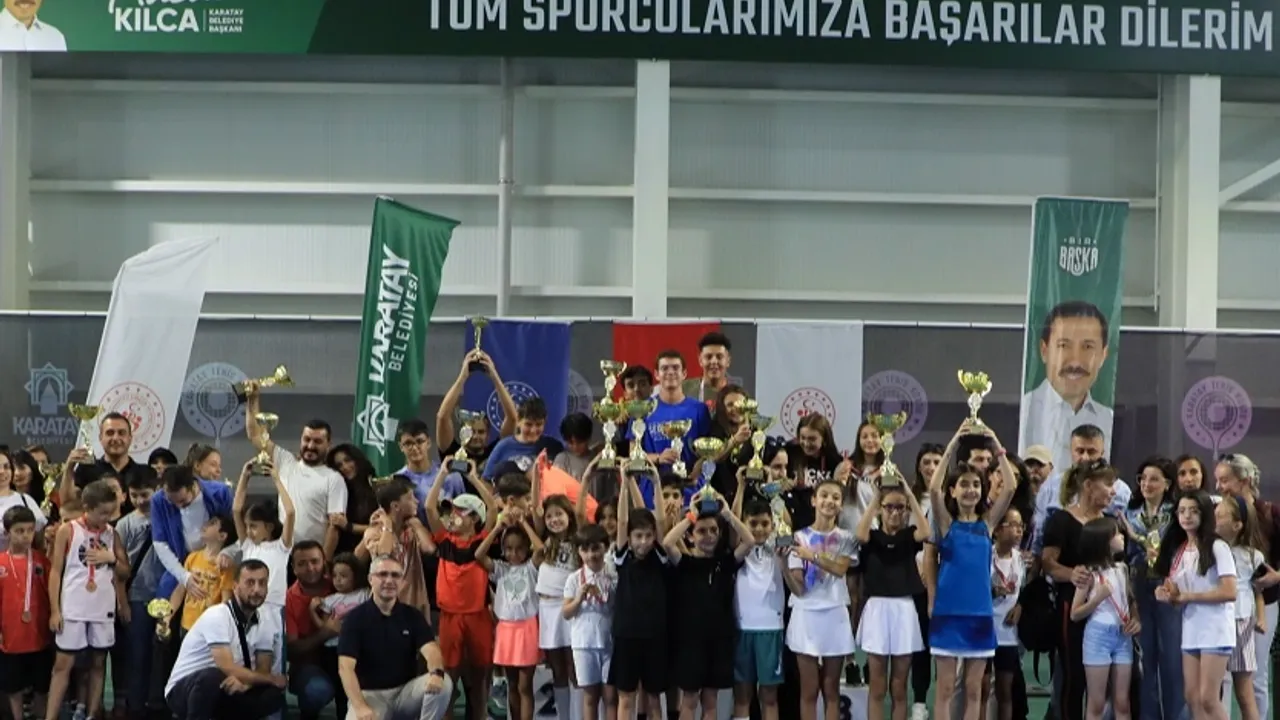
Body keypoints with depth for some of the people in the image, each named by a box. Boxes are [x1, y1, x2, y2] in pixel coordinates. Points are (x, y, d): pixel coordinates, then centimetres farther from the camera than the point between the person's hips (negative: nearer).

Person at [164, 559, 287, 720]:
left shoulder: (266, 622, 0)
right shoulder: (217, 616, -23)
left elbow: (263, 670, -2)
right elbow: (228, 669, -29)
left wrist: (245, 682, -28)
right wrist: (272, 679, -16)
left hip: (223, 692, 7)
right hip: (183, 690, -7)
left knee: (275, 696, -17)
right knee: (213, 677, -39)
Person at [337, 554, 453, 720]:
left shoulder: (413, 615, 4)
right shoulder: (355, 618, -4)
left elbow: (431, 650, -12)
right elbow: (345, 667, -13)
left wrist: (436, 672, -39)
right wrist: (360, 706, -29)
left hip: (406, 690, 3)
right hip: (370, 694, -3)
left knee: (443, 683, -27)